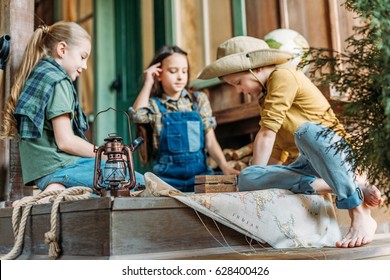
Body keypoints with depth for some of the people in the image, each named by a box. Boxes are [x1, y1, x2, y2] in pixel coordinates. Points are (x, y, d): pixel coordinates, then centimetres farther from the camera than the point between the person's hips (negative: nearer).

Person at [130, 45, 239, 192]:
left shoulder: (199, 99, 10)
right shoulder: (155, 104, 6)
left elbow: (210, 141, 7)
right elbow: (138, 115, -17)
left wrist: (224, 166, -9)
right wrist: (148, 83, -6)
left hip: (199, 170, 2)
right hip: (168, 176, -2)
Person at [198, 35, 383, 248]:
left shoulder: (283, 76, -8)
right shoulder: (265, 96, 21)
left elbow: (267, 132, -14)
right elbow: (275, 146, 20)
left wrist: (257, 171, -9)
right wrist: (254, 178, 11)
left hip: (334, 151, -7)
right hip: (308, 163, 7)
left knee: (306, 130, -41)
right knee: (246, 179, -17)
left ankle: (360, 214, -36)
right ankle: (330, 186, -21)